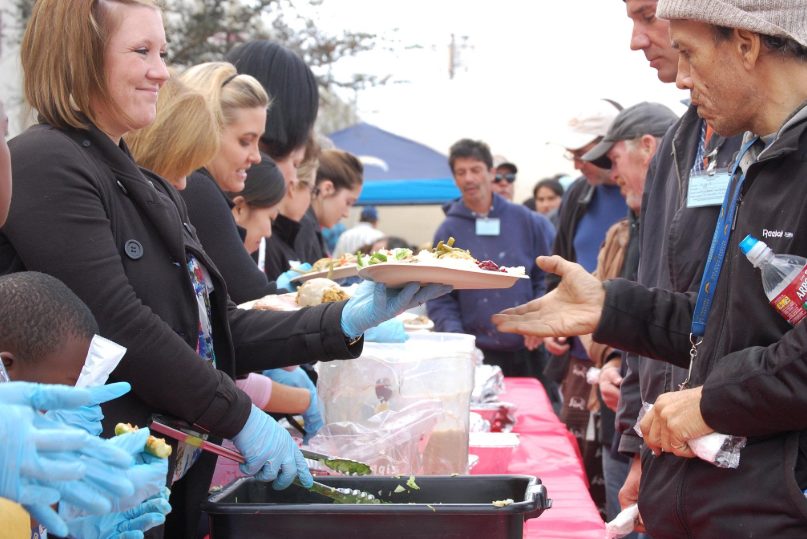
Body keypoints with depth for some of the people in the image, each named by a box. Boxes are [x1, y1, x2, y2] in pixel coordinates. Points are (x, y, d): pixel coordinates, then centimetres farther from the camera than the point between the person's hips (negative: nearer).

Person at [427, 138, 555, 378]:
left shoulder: (526, 221, 5)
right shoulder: (448, 231, 3)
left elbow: (545, 277, 7)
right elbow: (439, 297, 2)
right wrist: (455, 338, -12)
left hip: (528, 350, 1)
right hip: (477, 354, -1)